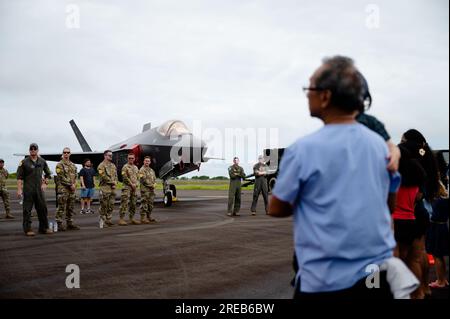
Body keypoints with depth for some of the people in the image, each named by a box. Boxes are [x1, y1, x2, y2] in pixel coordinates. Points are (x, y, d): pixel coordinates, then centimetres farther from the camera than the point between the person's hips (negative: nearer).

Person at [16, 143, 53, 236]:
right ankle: (27, 229, 5)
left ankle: (44, 228, 14)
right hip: (28, 189, -4)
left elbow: (48, 174, 22)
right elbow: (19, 177, -6)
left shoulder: (42, 161, 9)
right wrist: (19, 189, -12)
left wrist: (45, 183, 10)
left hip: (39, 189, 4)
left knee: (43, 208, 5)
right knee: (27, 209, -1)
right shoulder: (24, 162, -3)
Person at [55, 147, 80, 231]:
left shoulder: (73, 165, 16)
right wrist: (70, 184, -14)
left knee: (70, 207, 10)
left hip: (72, 189, 7)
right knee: (62, 207, -7)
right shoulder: (60, 165, -6)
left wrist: (74, 185, -2)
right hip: (63, 189, -7)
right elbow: (61, 177, -13)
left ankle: (70, 223, 17)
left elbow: (75, 176, 15)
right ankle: (59, 224, -3)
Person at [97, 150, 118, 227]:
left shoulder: (113, 165, 18)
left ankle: (109, 221, 14)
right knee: (104, 205, -4)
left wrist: (115, 184, -1)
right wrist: (112, 182, -9)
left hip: (113, 188, 7)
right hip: (105, 188, -7)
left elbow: (116, 176, 16)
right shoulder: (101, 165, -6)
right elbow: (104, 176, -15)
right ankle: (103, 221, 1)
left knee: (111, 206, 8)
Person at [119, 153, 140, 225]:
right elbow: (125, 177, -12)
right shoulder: (125, 167, -4)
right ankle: (121, 219, -13)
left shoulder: (136, 167, 17)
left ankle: (132, 219, 15)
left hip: (134, 188, 7)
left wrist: (135, 184, 1)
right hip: (127, 187, -7)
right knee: (125, 203, -12)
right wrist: (131, 184, -13)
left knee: (133, 204, 9)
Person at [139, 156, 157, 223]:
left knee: (150, 204, 11)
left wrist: (154, 184, -1)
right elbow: (143, 180, -15)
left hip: (152, 190, 8)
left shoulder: (151, 170, 19)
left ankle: (149, 217, 19)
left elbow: (154, 179, 20)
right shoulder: (142, 170, -6)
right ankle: (143, 218, -7)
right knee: (144, 204, -8)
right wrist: (150, 185, -13)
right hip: (145, 189, -8)